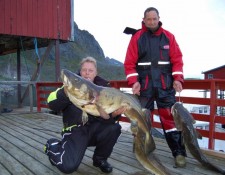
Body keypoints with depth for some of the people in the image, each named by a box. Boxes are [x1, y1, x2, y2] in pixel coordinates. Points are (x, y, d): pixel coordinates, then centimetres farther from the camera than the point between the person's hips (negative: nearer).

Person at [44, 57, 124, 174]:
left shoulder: (102, 86, -1)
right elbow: (52, 105, -20)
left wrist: (113, 114, -30)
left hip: (95, 128, 3)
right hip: (75, 130, -3)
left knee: (114, 127, -25)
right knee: (69, 166, -21)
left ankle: (100, 159, 3)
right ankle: (52, 145, 14)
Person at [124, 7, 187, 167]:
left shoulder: (168, 36, 6)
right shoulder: (137, 37, 2)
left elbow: (177, 59, 5)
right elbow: (130, 63, -1)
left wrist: (177, 78, -7)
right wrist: (134, 81, -13)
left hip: (165, 85, 0)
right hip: (144, 85, 0)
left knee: (171, 117, -1)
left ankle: (179, 152, 9)